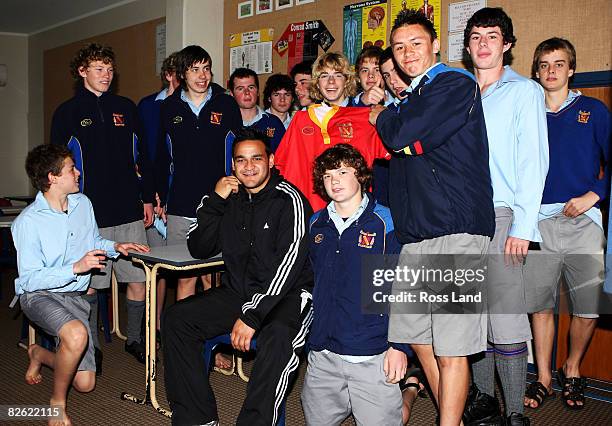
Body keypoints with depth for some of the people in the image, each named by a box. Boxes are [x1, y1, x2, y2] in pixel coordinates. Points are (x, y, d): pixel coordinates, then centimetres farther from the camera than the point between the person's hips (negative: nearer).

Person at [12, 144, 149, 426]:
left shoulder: (83, 204, 3)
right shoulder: (28, 222, -16)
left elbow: (94, 241, 20)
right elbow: (30, 279, -18)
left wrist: (115, 247, 0)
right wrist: (76, 268, -27)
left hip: (74, 296, 6)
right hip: (38, 295, -6)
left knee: (86, 384, 2)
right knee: (77, 335, -39)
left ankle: (39, 354, 33)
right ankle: (57, 403, -12)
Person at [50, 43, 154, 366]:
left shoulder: (126, 108, 13)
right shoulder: (68, 112, 3)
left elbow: (141, 155, 15)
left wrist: (147, 197, 11)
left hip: (130, 212, 3)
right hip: (90, 215, -3)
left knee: (138, 280, 5)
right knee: (89, 284, 4)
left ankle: (134, 339, 24)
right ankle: (90, 348, 21)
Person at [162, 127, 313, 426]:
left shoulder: (288, 200, -11)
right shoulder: (230, 198, 9)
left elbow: (289, 264, -19)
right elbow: (199, 250, 6)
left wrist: (253, 315, -25)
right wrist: (214, 200, -7)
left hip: (286, 295, -6)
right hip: (238, 292, 6)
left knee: (278, 334, -37)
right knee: (175, 318, -8)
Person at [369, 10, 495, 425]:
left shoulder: (457, 84, -4)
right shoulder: (413, 100, 22)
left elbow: (403, 136, -14)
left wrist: (382, 117, 5)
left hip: (455, 233, -9)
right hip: (414, 235, 9)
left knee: (450, 350, -5)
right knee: (416, 335, 14)